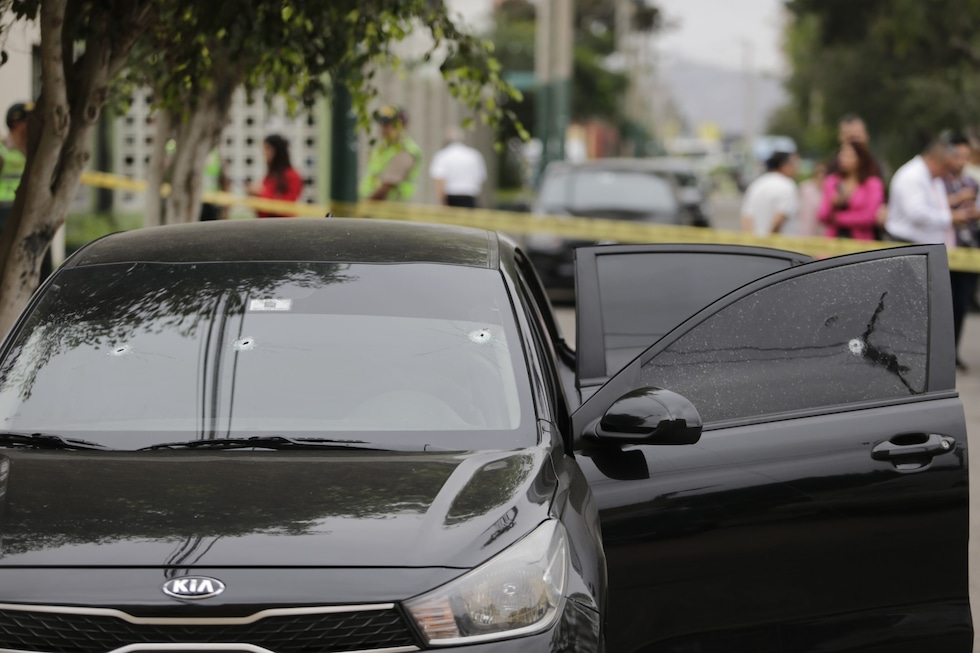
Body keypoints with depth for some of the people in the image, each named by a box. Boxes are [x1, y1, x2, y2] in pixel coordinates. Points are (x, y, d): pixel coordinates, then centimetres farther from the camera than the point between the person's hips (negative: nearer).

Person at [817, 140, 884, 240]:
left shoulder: (873, 184, 0)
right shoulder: (832, 181, 12)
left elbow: (870, 217, -8)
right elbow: (822, 217, 11)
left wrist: (839, 218, -1)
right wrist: (832, 205, -10)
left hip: (861, 240, -3)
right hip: (833, 238, 3)